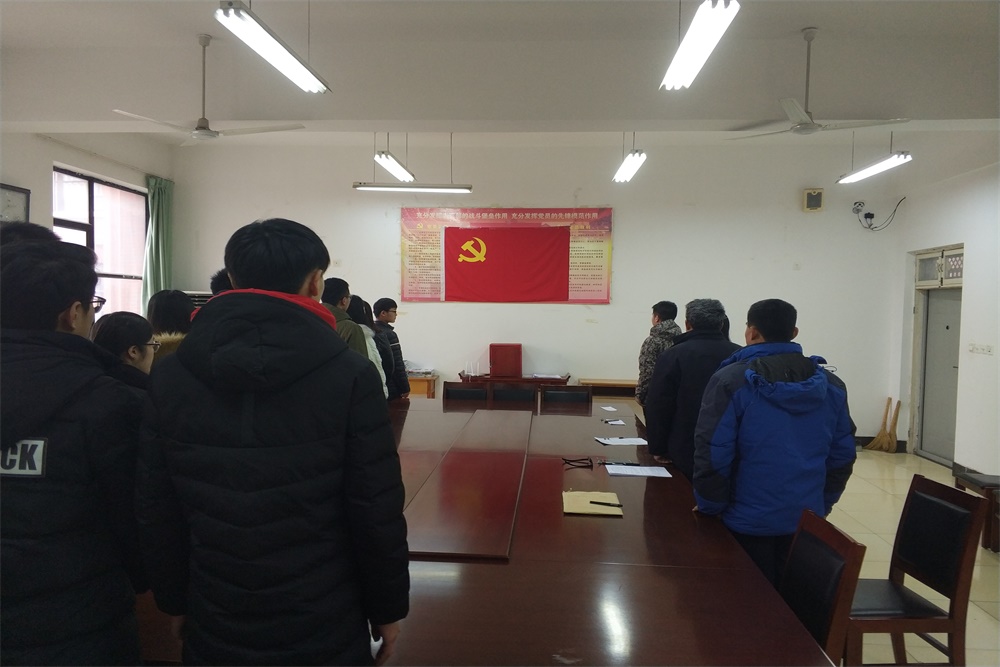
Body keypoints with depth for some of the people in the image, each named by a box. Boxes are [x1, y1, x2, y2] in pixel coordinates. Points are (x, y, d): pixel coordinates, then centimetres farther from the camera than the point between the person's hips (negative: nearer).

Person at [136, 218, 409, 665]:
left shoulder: (170, 377, -5)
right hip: (324, 628, -2)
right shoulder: (349, 375, -15)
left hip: (214, 628, 3)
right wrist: (387, 607, 1)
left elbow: (155, 510, 1)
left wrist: (175, 600, 14)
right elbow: (377, 511, -12)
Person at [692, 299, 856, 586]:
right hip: (807, 522, 4)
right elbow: (842, 455, 5)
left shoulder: (731, 380, -13)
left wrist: (710, 507, -3)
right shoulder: (831, 385, 2)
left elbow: (713, 454, -16)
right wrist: (823, 504, 16)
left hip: (748, 522, -4)